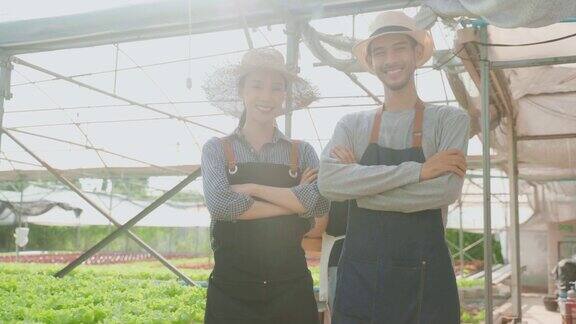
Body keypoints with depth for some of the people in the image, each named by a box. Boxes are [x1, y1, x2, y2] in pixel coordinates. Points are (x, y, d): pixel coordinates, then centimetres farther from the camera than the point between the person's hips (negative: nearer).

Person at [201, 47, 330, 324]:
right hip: (231, 287, -1)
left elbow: (320, 204, -11)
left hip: (291, 286, 1)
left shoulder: (302, 152, 4)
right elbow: (219, 204, -15)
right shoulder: (217, 149, 1)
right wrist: (295, 200, -11)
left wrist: (253, 189, -13)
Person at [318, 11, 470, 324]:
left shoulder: (450, 119, 1)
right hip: (358, 277, 2)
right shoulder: (351, 124, 6)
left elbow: (446, 189, -15)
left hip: (425, 278, -1)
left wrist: (359, 186, -10)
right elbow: (328, 182, -12)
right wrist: (416, 170, -17)